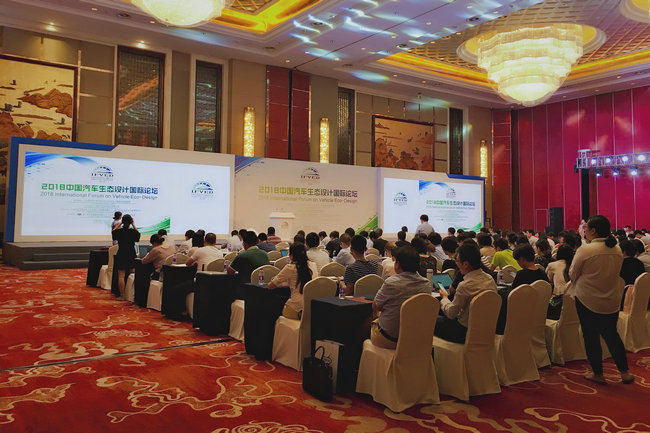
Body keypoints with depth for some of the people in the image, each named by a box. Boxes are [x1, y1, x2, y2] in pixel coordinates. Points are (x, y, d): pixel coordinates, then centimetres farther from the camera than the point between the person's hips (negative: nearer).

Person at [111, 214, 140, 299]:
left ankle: (122, 296, 1)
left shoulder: (119, 231, -6)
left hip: (121, 255, -1)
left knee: (121, 276, 1)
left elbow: (113, 231, 17)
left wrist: (120, 223, 14)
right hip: (131, 255, 1)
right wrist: (133, 225, 11)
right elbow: (138, 234, 16)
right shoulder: (133, 231, -7)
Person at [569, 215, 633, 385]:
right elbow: (616, 272, 13)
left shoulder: (585, 250, -18)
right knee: (611, 335, 19)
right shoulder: (617, 250, -1)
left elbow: (573, 274, -6)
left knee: (591, 337, 8)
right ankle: (625, 372, 23)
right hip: (612, 301, 5)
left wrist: (578, 285, 11)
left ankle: (597, 374, 17)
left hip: (587, 300, -5)